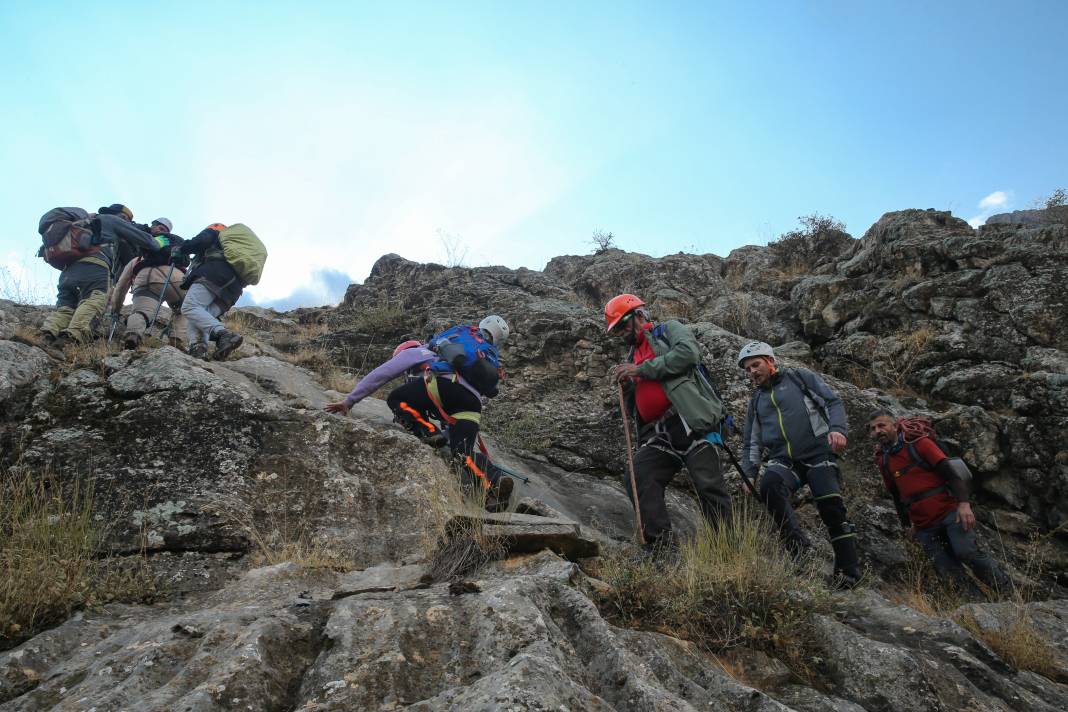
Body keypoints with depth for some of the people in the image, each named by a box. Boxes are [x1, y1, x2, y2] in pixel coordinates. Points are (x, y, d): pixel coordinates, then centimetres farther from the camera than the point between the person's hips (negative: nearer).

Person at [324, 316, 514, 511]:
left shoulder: (411, 353, 29)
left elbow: (378, 376, 26)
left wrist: (349, 401, 32)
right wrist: (444, 435, 55)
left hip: (443, 383, -6)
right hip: (473, 401, 6)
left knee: (396, 399, 15)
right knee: (464, 453, 1)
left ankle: (428, 433, -6)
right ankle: (495, 482, -27)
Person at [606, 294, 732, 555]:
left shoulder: (670, 329, 10)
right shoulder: (632, 357, 29)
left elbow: (688, 352, -14)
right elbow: (635, 407, 29)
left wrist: (642, 369, -10)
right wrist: (625, 385, 7)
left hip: (689, 420, -7)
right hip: (658, 434, 7)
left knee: (709, 485, -11)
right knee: (637, 482, -10)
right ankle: (663, 546, -8)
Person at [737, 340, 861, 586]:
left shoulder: (800, 377, 10)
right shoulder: (756, 401, 21)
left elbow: (833, 401, 2)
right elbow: (750, 442, 22)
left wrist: (837, 428, -17)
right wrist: (749, 473, 8)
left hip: (817, 454, -3)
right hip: (783, 461, 3)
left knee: (831, 507, -16)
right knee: (769, 484, -30)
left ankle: (849, 571, -3)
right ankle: (798, 543, -25)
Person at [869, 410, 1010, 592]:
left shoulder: (918, 443, -5)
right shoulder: (882, 461, 10)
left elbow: (949, 469, -12)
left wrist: (964, 503, -24)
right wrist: (906, 524, 23)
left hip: (949, 511, -5)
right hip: (923, 526, 5)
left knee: (967, 553, -20)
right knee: (950, 573, -5)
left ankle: (1008, 592, -3)